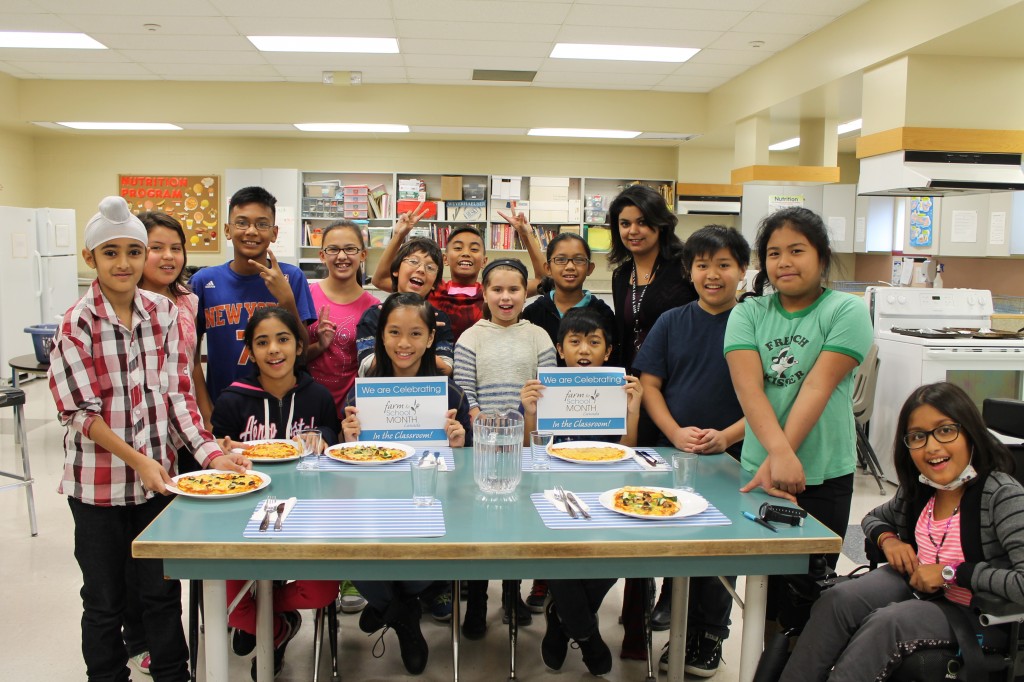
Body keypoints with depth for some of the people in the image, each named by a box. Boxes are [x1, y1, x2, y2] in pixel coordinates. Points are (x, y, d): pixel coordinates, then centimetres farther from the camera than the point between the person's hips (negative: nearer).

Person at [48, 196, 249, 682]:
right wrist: (137, 460, -18)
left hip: (158, 476, 3)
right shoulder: (76, 326, -10)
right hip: (98, 482, -2)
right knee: (104, 599, 14)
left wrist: (209, 452, -11)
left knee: (162, 590, 13)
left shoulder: (165, 313, 0)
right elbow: (79, 413, -11)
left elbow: (178, 393, 0)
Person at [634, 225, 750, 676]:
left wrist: (727, 436, -18)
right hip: (673, 453, 2)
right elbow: (649, 384, 2)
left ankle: (710, 639, 27)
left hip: (731, 457, -2)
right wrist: (676, 432, -13)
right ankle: (682, 633, 29)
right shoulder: (672, 322, 3)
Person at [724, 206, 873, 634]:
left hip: (823, 476, -3)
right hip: (757, 471, 3)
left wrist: (781, 459, -22)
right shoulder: (749, 314, 4)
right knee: (762, 587, 14)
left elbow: (817, 388, -15)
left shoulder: (847, 311, -4)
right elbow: (748, 386, -11)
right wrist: (778, 451, -26)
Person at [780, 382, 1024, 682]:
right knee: (836, 600, -19)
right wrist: (888, 539, -3)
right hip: (920, 587, 6)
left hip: (978, 615, -6)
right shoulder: (920, 489, 0)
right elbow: (874, 518, 20)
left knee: (888, 622, -31)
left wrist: (951, 572, -25)